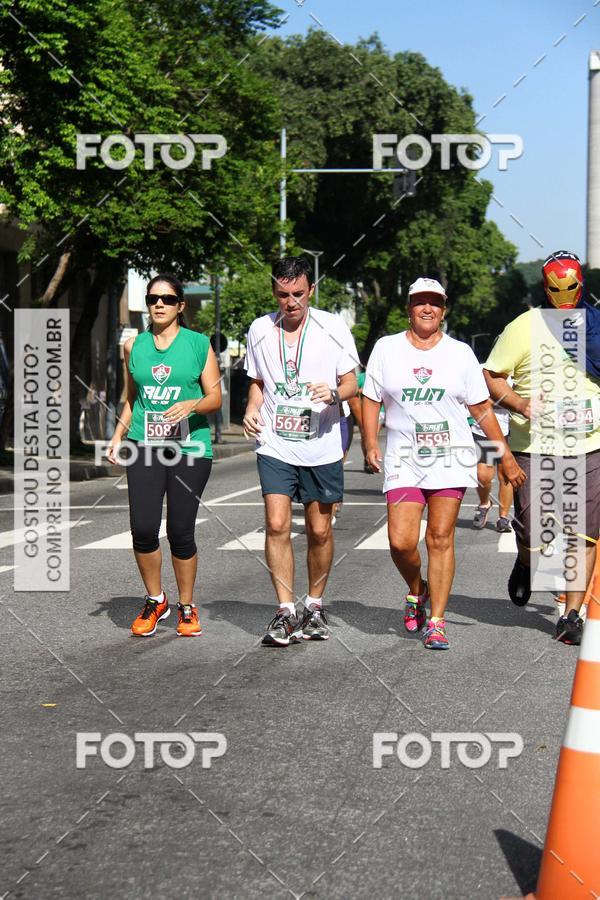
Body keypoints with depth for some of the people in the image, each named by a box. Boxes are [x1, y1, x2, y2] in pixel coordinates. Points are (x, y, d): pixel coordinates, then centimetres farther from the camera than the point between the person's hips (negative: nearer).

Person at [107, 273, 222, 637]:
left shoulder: (199, 344, 3)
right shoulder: (135, 346, 12)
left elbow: (215, 397, 1)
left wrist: (191, 404, -18)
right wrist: (119, 435, 12)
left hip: (190, 448, -2)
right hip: (145, 446, 2)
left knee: (181, 531, -1)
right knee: (143, 528, -9)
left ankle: (187, 607, 20)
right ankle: (155, 601, 15)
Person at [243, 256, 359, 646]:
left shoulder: (333, 328, -2)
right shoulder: (260, 329, 5)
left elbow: (352, 382, 1)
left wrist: (334, 393, -21)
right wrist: (253, 408, -2)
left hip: (322, 446, -1)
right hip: (275, 445, 1)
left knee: (320, 530, 6)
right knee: (277, 524, -11)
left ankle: (315, 607, 24)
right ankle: (286, 611, -4)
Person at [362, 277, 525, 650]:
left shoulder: (460, 352, 5)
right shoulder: (386, 348, 6)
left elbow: (482, 408, 8)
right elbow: (370, 399, 9)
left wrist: (506, 456, 5)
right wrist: (371, 444, -5)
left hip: (451, 457, 0)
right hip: (404, 459, 0)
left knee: (441, 538, -4)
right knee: (401, 541, -10)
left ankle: (436, 622, 5)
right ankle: (417, 591, 22)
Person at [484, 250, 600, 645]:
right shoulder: (524, 327, -1)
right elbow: (491, 376, 1)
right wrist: (520, 403, -15)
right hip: (535, 449, -2)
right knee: (533, 536, -1)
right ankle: (526, 566, 35)